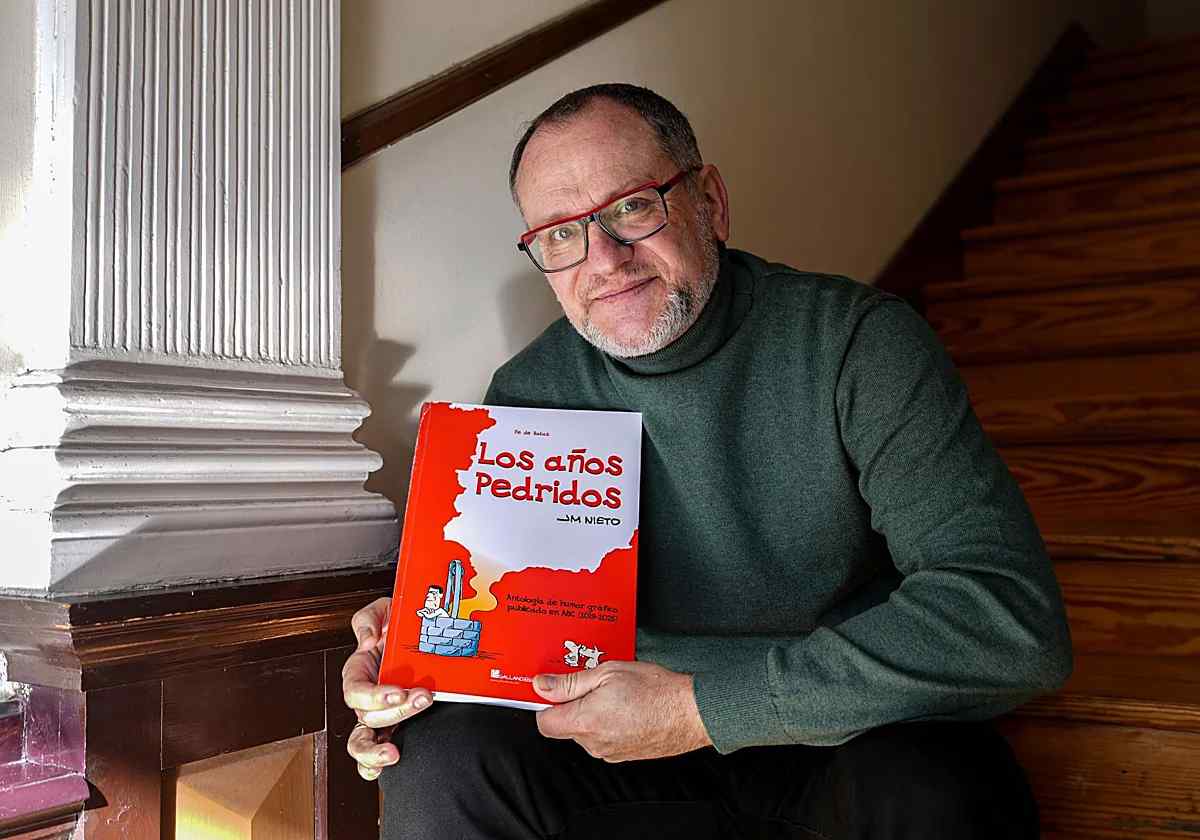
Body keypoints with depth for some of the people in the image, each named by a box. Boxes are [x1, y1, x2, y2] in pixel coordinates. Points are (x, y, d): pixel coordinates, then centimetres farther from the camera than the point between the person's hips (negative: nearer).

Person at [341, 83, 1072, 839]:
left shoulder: (854, 342, -16)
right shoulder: (526, 395, -4)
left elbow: (1016, 622, -25)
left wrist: (703, 707, -26)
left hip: (843, 740, -3)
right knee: (438, 755, -21)